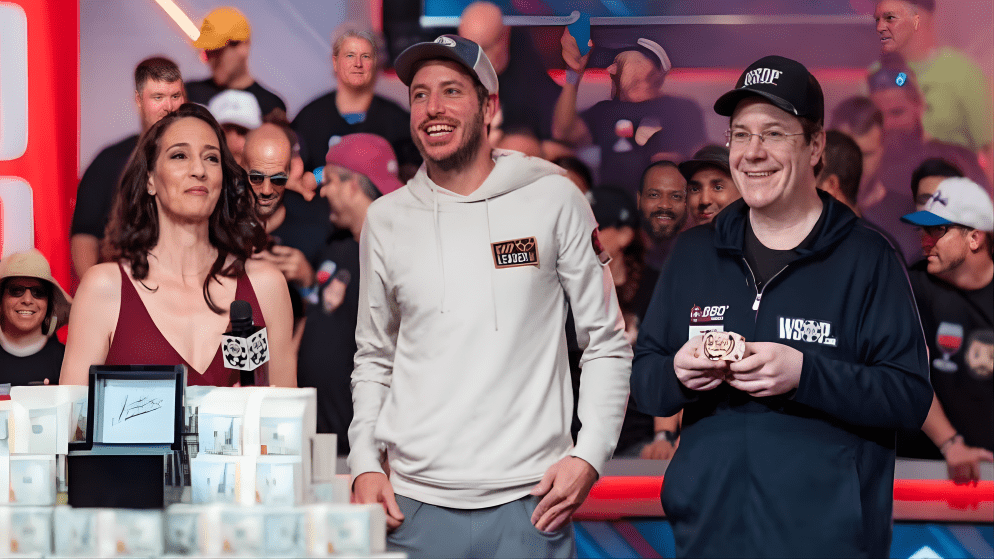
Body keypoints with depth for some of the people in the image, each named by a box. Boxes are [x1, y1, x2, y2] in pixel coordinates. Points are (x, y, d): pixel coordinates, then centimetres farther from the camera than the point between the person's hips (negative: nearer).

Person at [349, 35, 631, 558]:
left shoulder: (553, 199, 1)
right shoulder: (386, 219, 8)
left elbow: (606, 343, 4)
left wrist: (588, 456, -8)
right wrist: (364, 464, 3)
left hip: (530, 499, -2)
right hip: (417, 502, 2)